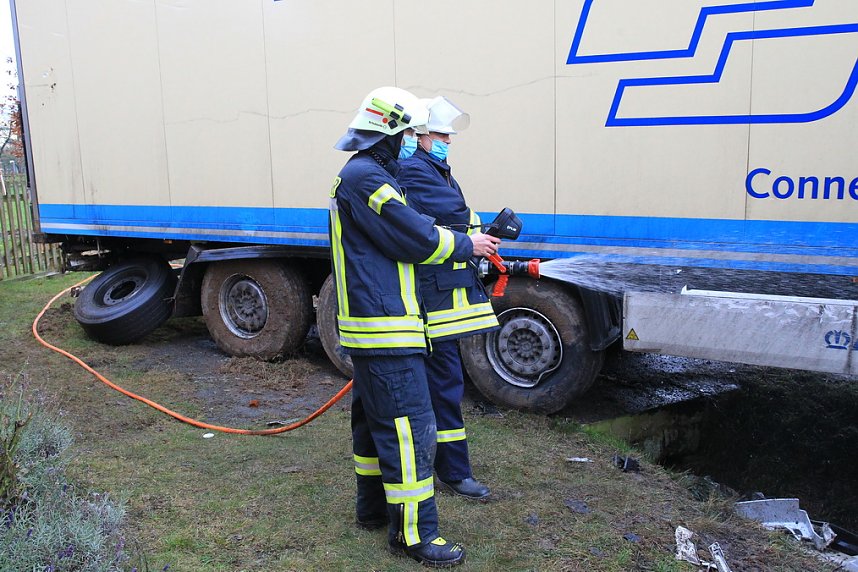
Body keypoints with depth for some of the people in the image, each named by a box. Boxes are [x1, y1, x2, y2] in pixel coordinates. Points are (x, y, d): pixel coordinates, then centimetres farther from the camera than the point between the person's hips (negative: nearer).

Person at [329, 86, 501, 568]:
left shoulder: (364, 175, 18)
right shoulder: (365, 177, -16)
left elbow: (404, 232, 19)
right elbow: (416, 239, -17)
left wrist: (466, 239, 9)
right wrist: (466, 245, -1)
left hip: (370, 324, 11)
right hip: (384, 329, -11)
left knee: (376, 417, 19)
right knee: (410, 426, -7)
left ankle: (375, 506, 32)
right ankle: (413, 533, 2)